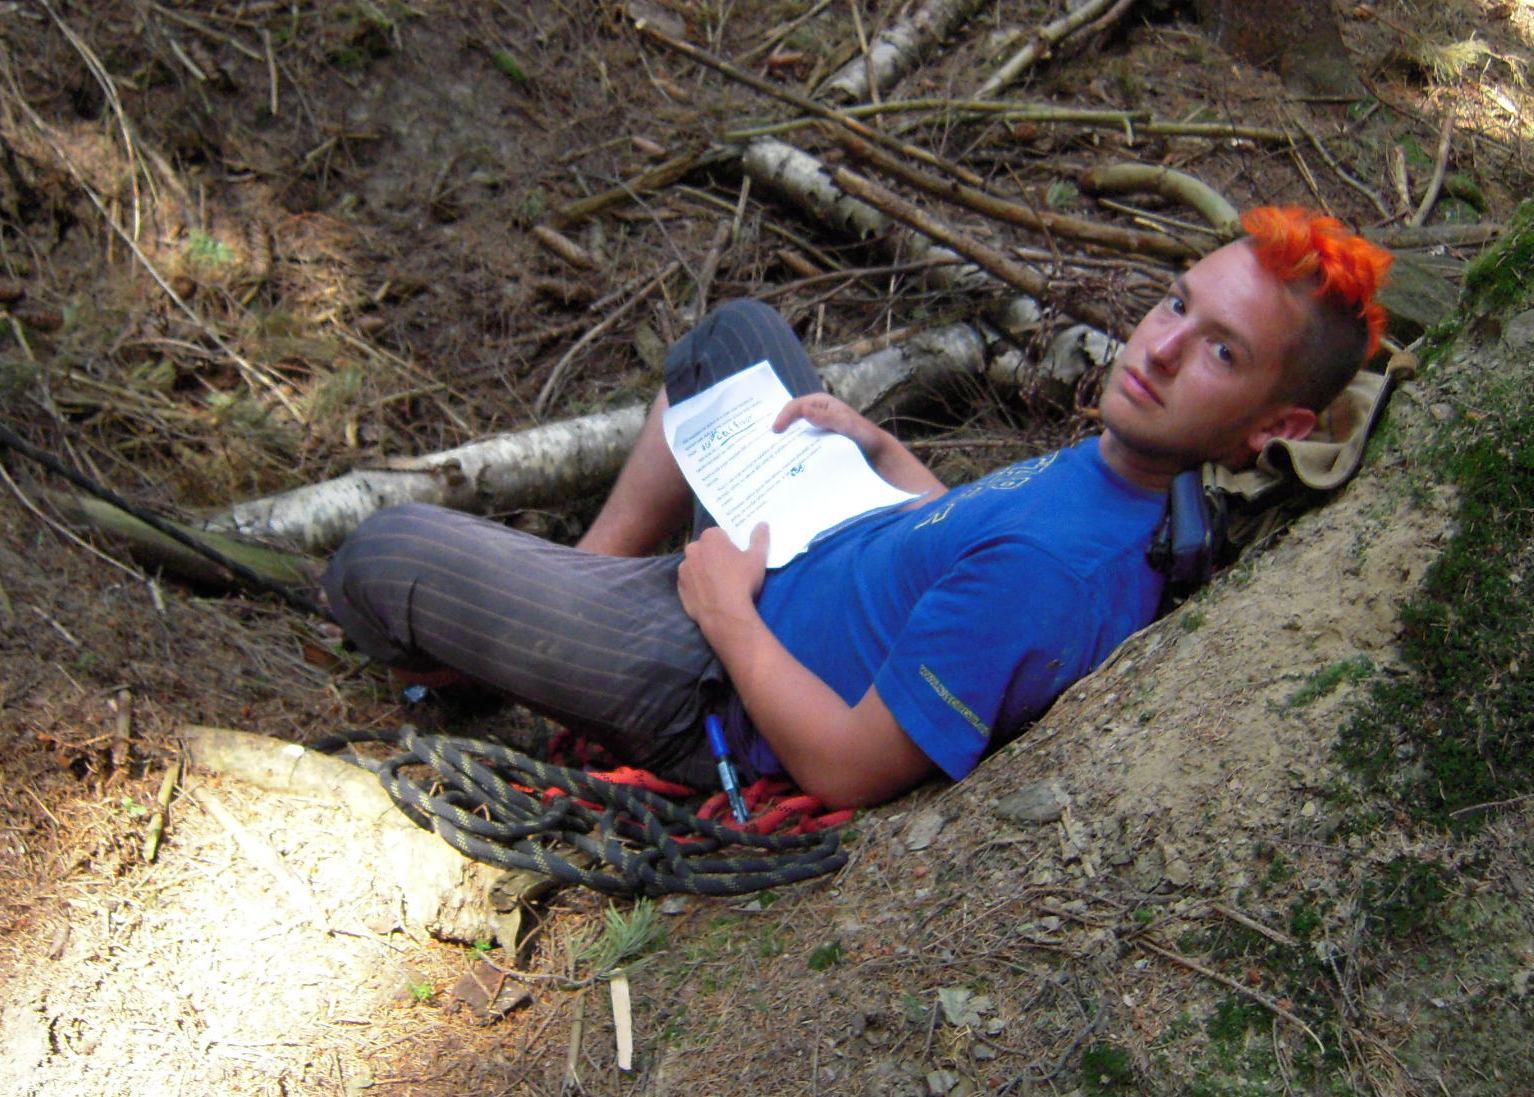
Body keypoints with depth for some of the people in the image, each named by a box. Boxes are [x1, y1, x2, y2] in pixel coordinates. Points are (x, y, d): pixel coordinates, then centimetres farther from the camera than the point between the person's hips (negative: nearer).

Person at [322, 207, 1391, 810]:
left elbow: (849, 768, -31)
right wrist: (884, 451, 0)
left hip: (711, 690, -9)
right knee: (738, 326, 26)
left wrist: (724, 606, -20)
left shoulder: (1059, 569, -39)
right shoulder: (1134, 465, -9)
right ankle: (596, 566, 24)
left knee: (385, 553, -5)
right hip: (798, 552, 9)